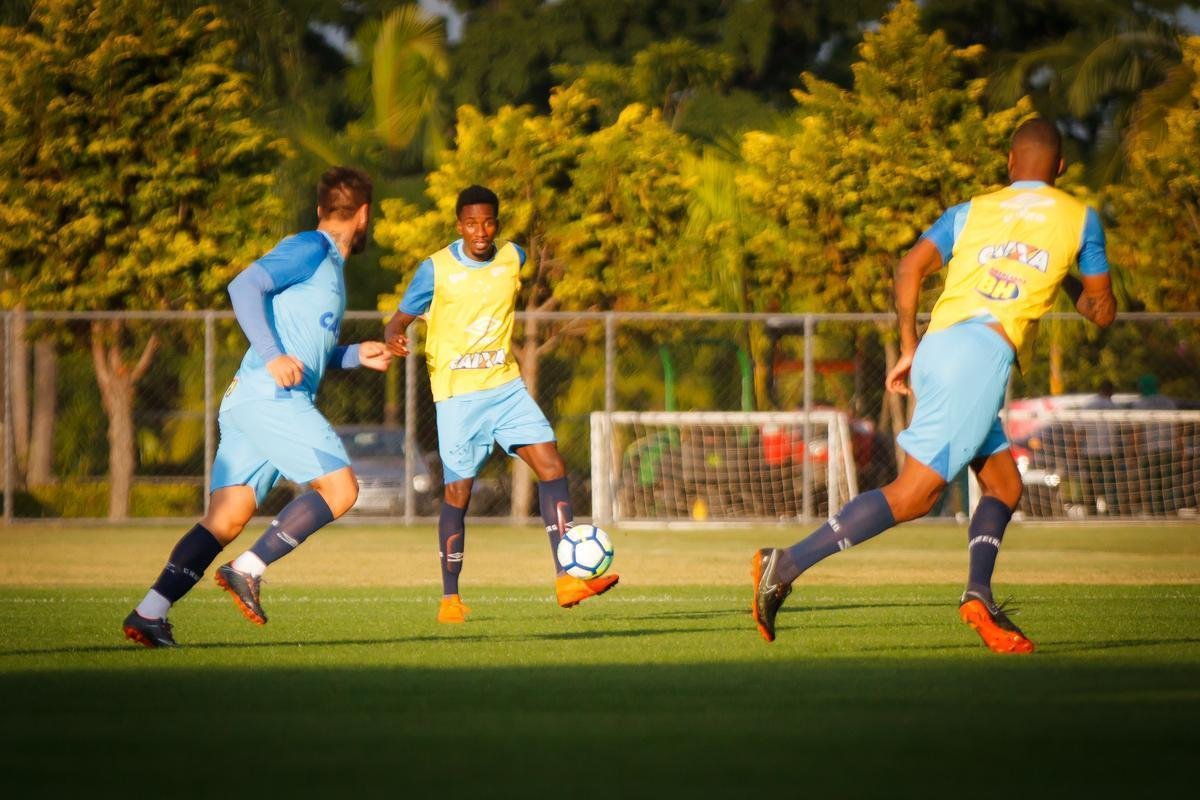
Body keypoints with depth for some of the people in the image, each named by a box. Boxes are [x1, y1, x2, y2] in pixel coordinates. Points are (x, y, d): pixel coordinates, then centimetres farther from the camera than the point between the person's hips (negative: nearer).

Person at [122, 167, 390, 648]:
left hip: (245, 403, 9)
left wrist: (356, 355, 27)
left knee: (227, 518, -1)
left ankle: (150, 613, -10)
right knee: (340, 487, -12)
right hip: (271, 397, -9)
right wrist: (273, 356, -23)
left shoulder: (327, 264, 27)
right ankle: (248, 570, -16)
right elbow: (245, 286, -16)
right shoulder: (310, 249, -2)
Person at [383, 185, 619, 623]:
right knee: (458, 492, -3)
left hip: (506, 386, 4)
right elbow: (399, 320, -5)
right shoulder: (436, 269, -10)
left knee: (551, 464, -11)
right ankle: (450, 599, 11)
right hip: (457, 394, -4)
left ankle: (567, 580, -11)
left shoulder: (514, 258, 3)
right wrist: (394, 338, -26)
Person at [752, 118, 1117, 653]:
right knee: (913, 492, -12)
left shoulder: (971, 211, 21)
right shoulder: (1079, 219, 15)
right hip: (984, 351, -6)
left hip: (937, 348, 6)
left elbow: (910, 268, 6)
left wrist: (908, 350, 11)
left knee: (1004, 484, 17)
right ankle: (787, 564, -22)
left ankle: (979, 595, -3)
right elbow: (1102, 311, 20)